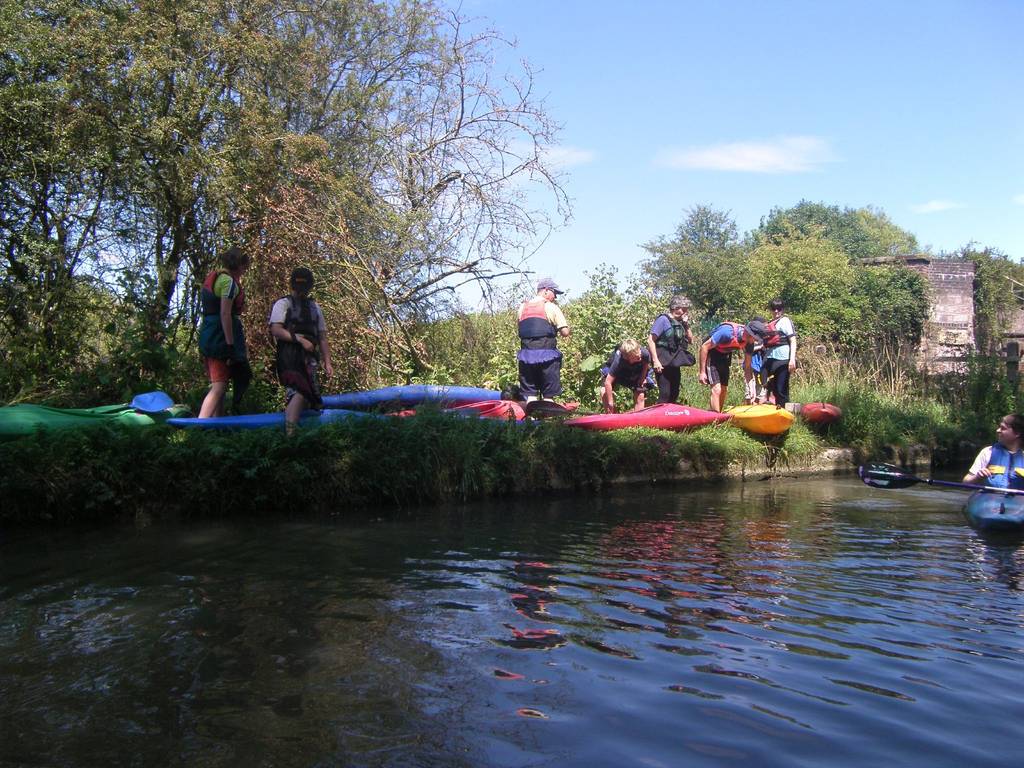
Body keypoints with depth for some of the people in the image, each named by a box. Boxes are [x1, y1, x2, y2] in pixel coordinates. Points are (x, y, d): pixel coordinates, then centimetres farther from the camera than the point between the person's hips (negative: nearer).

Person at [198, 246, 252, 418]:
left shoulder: (212, 278, 18)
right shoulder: (229, 281, -11)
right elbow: (225, 314, -19)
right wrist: (230, 345, -20)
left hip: (208, 335, 10)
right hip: (221, 337, -10)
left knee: (218, 385, 15)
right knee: (219, 386, -12)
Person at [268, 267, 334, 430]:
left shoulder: (314, 307, 25)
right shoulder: (283, 304, 9)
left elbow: (322, 337, 22)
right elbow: (276, 330, -6)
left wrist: (327, 362, 11)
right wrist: (300, 339, -15)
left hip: (309, 356, 7)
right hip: (290, 354, -6)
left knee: (308, 396, 1)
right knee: (299, 392, -25)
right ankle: (289, 432, -32)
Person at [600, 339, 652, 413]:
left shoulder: (645, 354, -35)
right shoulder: (618, 361, -44)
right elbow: (608, 382, -41)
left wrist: (643, 377, -15)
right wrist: (610, 402, -36)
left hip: (636, 374, 2)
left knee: (640, 396, -12)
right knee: (605, 392, -22)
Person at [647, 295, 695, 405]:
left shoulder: (680, 323, 13)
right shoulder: (663, 319, -9)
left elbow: (690, 340, 15)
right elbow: (651, 340, -13)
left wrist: (686, 325, 2)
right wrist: (655, 361, -19)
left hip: (675, 362, 8)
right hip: (663, 363, -8)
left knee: (674, 394, 12)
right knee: (665, 394, -11)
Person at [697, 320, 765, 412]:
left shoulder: (749, 342, -12)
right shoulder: (727, 332, -34)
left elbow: (747, 367, -3)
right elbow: (704, 347, -27)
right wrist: (702, 372, -26)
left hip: (725, 355, 7)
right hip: (711, 354, -7)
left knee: (724, 390, 9)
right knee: (717, 389, -18)